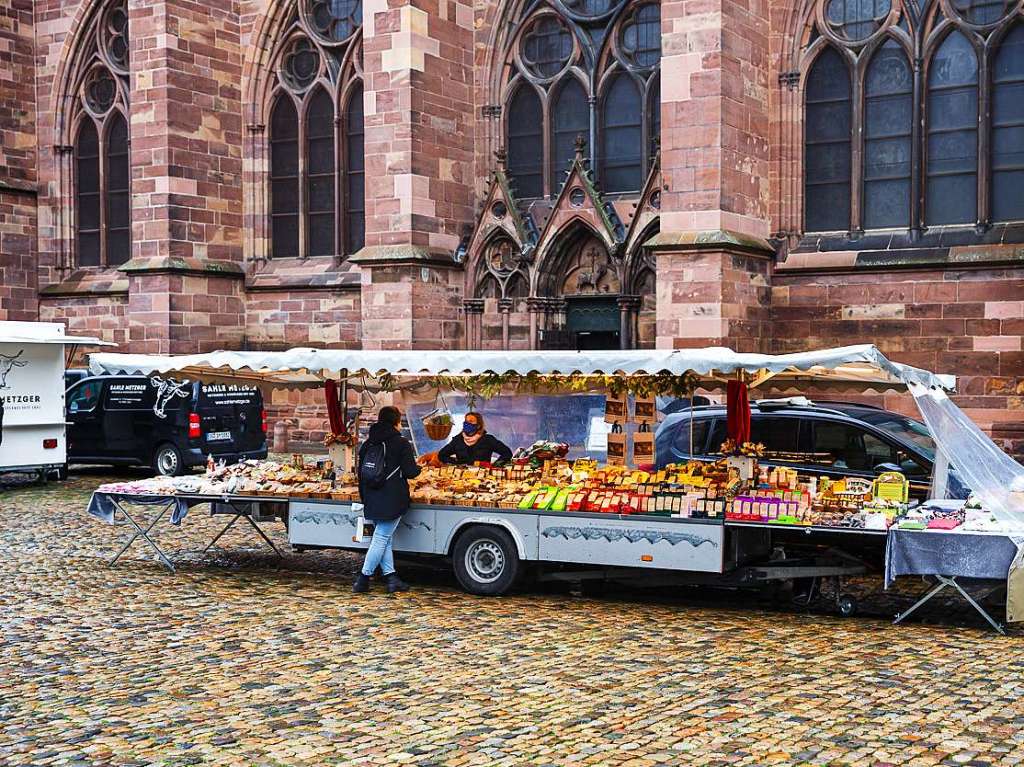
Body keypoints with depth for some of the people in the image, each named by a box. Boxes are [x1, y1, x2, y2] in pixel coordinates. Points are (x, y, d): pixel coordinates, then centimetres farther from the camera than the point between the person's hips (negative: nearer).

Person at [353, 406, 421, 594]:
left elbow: (361, 472, 14)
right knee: (381, 538, -2)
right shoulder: (402, 443, -8)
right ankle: (363, 579, -2)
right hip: (392, 501, -6)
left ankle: (391, 577, 12)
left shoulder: (367, 444, 10)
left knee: (384, 539, 12)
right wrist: (418, 467, 15)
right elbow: (410, 472, -8)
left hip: (372, 500, 6)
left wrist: (364, 498, 21)